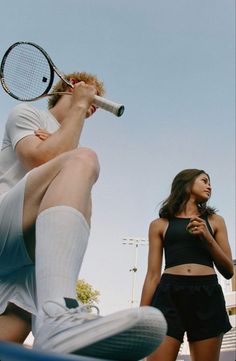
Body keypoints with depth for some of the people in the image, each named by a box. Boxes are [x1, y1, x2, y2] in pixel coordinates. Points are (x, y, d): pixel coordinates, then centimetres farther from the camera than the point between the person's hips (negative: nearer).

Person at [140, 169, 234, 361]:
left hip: (207, 296, 2)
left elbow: (228, 271, 15)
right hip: (169, 296, -1)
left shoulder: (215, 221, 20)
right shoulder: (160, 224, 14)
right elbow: (153, 275, 10)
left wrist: (207, 237, 0)